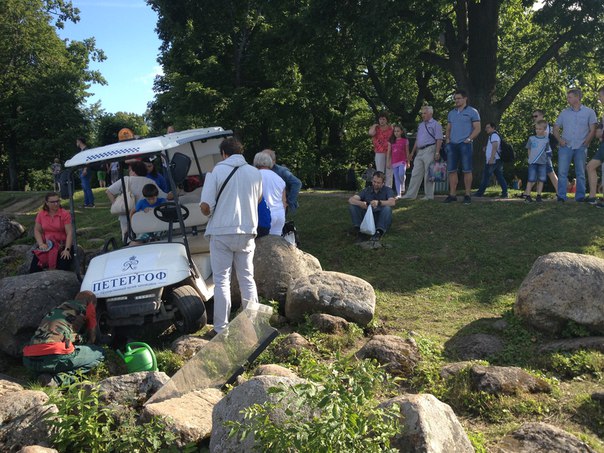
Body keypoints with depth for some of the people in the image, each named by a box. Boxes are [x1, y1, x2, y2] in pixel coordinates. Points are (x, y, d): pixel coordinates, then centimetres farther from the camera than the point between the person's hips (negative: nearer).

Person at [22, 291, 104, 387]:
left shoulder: (57, 308, 32)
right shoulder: (87, 306, 15)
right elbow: (92, 338, 26)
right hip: (55, 357, -7)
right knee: (99, 354, 14)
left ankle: (48, 375, 5)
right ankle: (58, 379, -7)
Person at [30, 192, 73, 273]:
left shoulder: (65, 214, -7)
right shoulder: (41, 214, 5)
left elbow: (69, 233, -12)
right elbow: (37, 230, 8)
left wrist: (67, 249, -22)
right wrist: (41, 244, -10)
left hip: (62, 245, -3)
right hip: (46, 245, 3)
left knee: (63, 266, -27)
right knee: (34, 268, -15)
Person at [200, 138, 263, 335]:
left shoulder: (217, 171, -7)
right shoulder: (255, 173, 4)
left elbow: (205, 205, -13)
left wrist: (209, 213, 8)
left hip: (221, 232, -3)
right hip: (246, 232, 3)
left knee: (222, 281, 3)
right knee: (247, 280, 12)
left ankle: (221, 328, 6)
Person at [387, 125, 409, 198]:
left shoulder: (405, 141, 4)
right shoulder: (391, 141, 9)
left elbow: (407, 152, 7)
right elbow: (389, 152, 10)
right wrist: (387, 162, 6)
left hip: (402, 161, -3)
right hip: (394, 162, 3)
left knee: (401, 174, -23)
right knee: (396, 178, 3)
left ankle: (403, 187, 5)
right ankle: (398, 194, 6)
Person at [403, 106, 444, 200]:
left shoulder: (435, 124, -2)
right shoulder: (421, 125, 20)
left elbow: (439, 140, -10)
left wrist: (437, 152, -19)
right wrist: (412, 152, 18)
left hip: (429, 151, -7)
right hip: (419, 151, 7)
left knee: (428, 174, -4)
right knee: (415, 173, 4)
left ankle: (429, 195, 4)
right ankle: (411, 195, 6)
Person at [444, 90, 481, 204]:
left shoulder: (472, 112, 1)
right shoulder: (451, 113, 18)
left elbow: (477, 128, -3)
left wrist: (469, 139, -14)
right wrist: (447, 138, 5)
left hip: (465, 144, -5)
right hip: (452, 144, 5)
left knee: (467, 170, -3)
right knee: (451, 170, 3)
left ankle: (467, 195, 2)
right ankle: (452, 194, 7)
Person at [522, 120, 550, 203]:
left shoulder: (546, 140, 5)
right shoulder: (531, 138, 4)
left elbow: (547, 151, 12)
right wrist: (531, 158, 8)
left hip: (543, 163, 1)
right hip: (532, 162, -1)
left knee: (541, 179, 3)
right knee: (531, 179, -6)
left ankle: (539, 195, 10)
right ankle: (527, 195, -4)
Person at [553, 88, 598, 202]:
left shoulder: (589, 112, 6)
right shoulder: (564, 112, 12)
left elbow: (592, 131, 3)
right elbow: (555, 129, 14)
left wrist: (585, 143, -8)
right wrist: (560, 139, -3)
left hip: (580, 147, -1)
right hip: (565, 146, 1)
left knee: (580, 173, 3)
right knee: (562, 172, -6)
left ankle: (580, 197, 8)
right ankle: (561, 196, -3)